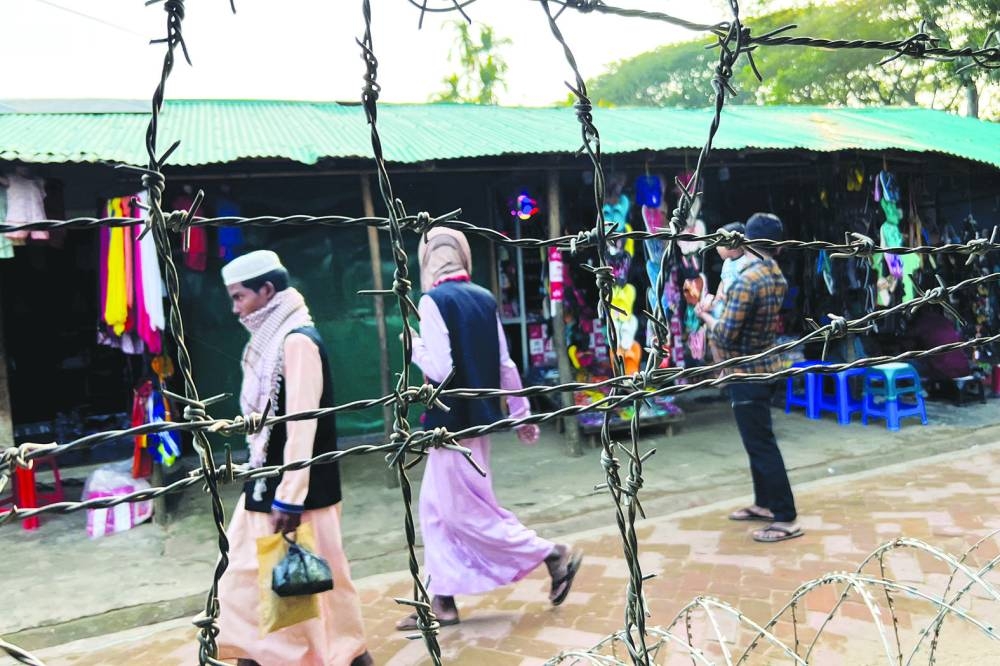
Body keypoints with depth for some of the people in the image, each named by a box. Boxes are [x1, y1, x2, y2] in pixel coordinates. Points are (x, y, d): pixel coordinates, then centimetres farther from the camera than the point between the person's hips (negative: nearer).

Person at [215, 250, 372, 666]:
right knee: (250, 577, 14)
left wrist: (289, 498, -23)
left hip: (296, 491, -9)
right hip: (268, 483, 9)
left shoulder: (297, 339, -17)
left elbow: (301, 424, -22)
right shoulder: (272, 339, 12)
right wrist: (272, 490, 15)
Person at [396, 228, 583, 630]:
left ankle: (553, 556, 9)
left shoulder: (432, 301, -15)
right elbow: (505, 365, 9)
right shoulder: (485, 298, 6)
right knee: (436, 509, 15)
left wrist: (415, 347, -3)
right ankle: (442, 599, 20)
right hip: (477, 417, 8)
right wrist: (521, 413, 17)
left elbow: (440, 370, -21)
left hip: (452, 423, -8)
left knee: (466, 512, 4)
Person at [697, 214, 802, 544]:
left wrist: (706, 316, -3)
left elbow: (726, 335, -22)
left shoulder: (746, 281, -23)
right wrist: (723, 307, 12)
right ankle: (764, 503, 30)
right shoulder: (777, 277, 4)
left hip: (747, 372, -9)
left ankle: (786, 519, 2)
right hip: (766, 366, 9)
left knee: (761, 445, -3)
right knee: (758, 440, 19)